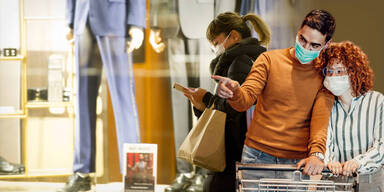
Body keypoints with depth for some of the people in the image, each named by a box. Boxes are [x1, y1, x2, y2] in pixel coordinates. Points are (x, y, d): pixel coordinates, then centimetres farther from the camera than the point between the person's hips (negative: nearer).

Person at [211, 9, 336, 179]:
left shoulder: (324, 75, 4)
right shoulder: (269, 60, 3)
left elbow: (321, 118, -7)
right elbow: (246, 99, -6)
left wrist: (317, 154, -25)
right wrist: (234, 92, -30)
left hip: (297, 162, 0)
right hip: (258, 157, 0)